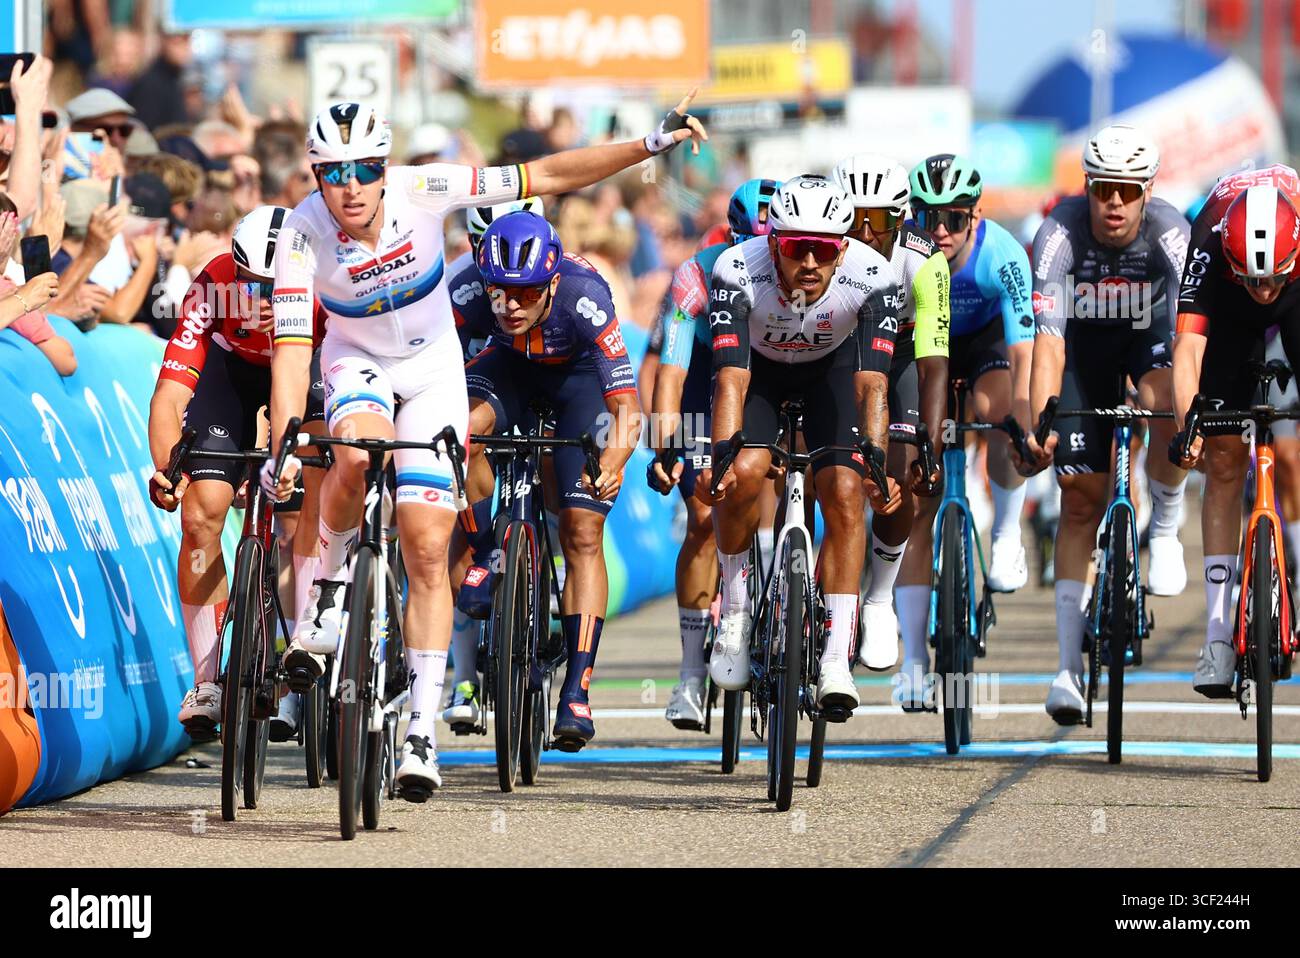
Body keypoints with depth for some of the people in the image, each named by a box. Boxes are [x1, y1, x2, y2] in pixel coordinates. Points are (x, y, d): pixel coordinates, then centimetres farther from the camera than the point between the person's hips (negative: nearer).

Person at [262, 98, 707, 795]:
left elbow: (546, 176, -22)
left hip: (433, 370, 1)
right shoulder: (302, 234, -25)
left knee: (427, 549, -7)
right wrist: (283, 449, -39)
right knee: (359, 455, -37)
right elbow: (291, 350, -27)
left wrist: (650, 145, -28)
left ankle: (423, 731, -2)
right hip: (357, 361, 0)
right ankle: (329, 584, -8)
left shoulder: (420, 191, -25)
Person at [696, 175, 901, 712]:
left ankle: (836, 661, -14)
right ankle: (735, 609, -4)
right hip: (758, 369, -1)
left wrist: (876, 463, -47)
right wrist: (721, 457, -51)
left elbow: (872, 385, -35)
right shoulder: (739, 271, -35)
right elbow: (731, 379, -38)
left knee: (845, 496, -18)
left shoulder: (871, 277, -33)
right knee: (744, 473, -27)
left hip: (831, 368, 1)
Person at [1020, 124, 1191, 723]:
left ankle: (1165, 532, -7)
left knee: (1170, 410, -35)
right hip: (1084, 339, 0)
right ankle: (1069, 664, -3)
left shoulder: (1170, 232, -30)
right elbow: (1048, 337, -37)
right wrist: (1039, 424, -48)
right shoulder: (1060, 231, -31)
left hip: (1148, 331, 0)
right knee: (1081, 496, -6)